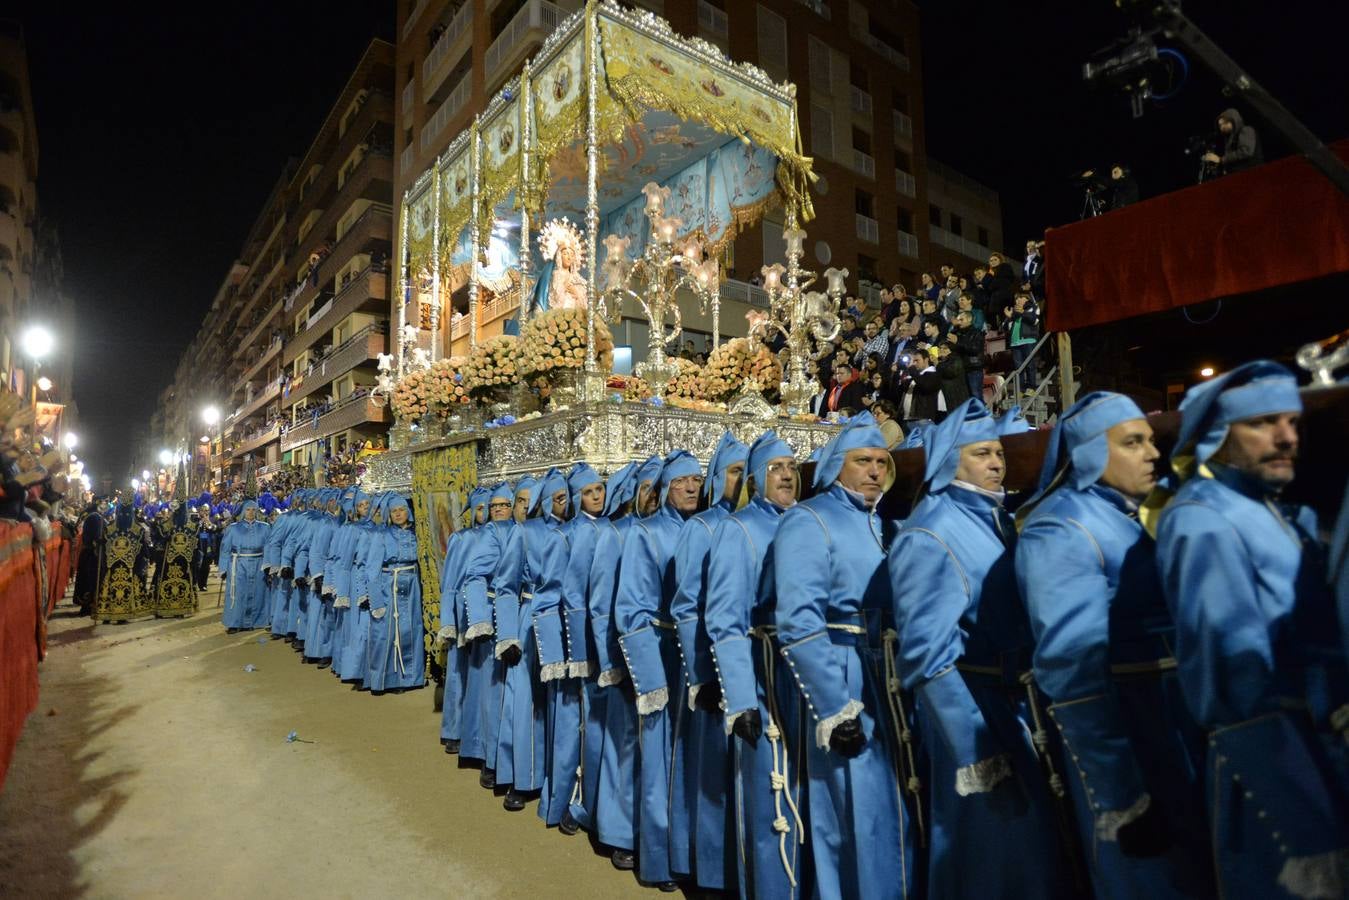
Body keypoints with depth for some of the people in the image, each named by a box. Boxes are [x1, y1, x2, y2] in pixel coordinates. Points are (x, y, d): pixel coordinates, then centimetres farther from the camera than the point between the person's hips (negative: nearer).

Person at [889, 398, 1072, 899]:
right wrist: (977, 753, -20)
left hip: (1023, 705, 8)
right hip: (974, 711, -8)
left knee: (1035, 835, 21)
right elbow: (927, 656, -21)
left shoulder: (997, 518, 6)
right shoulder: (928, 536, -18)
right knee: (990, 851, 6)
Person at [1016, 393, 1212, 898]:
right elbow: (1074, 672, -23)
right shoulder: (1060, 531, -19)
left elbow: (1175, 620, 15)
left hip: (1188, 730, 9)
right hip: (1124, 738, -8)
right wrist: (1121, 795, -22)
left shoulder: (1133, 513, 9)